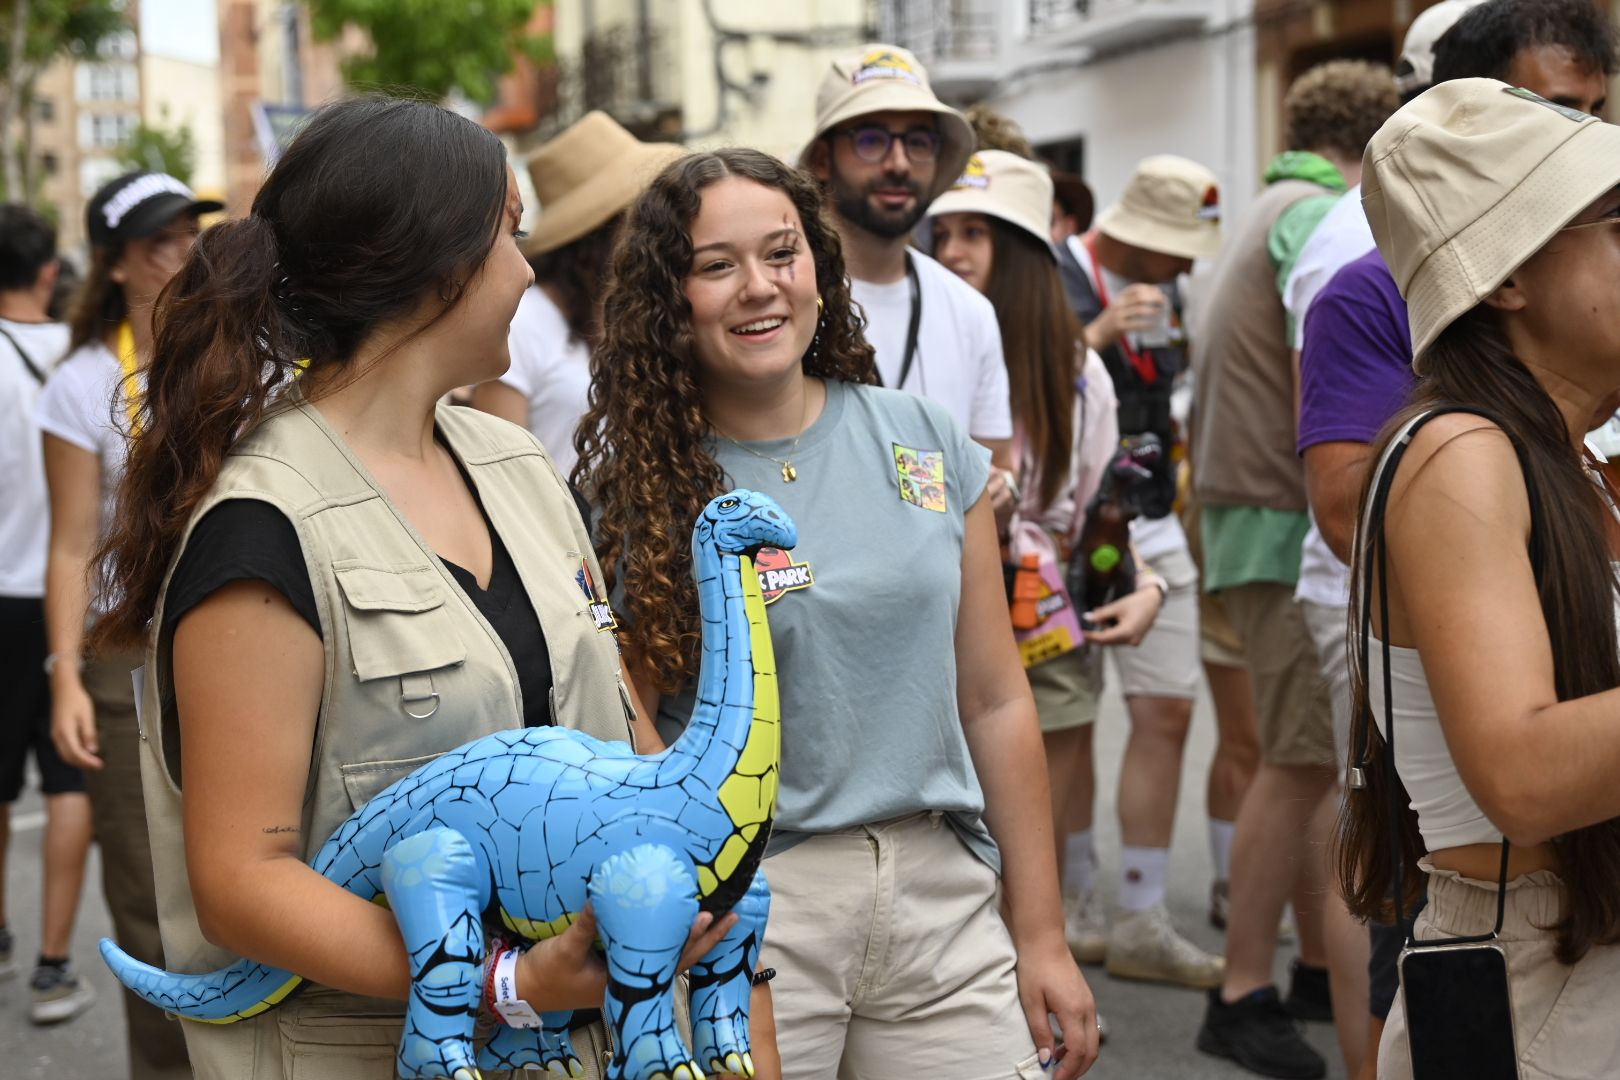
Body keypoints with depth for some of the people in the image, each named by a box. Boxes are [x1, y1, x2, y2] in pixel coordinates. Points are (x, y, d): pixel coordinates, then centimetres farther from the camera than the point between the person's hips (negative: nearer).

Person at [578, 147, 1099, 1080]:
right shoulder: (634, 489, -3)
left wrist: (1042, 934, 8)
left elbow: (995, 700, 7)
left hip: (943, 896, 3)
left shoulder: (926, 445, 4)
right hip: (739, 908, -2)